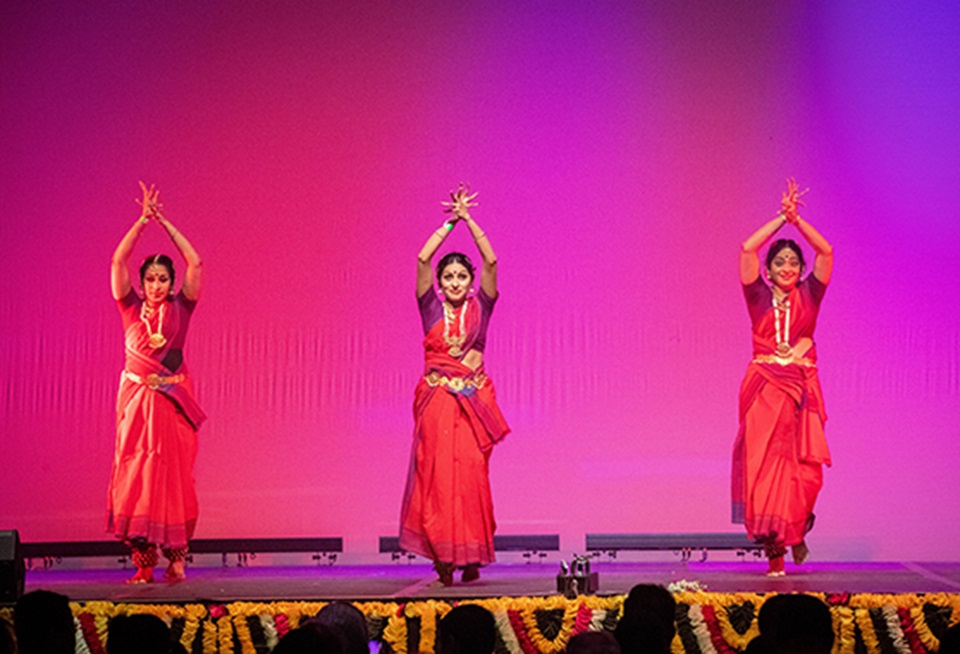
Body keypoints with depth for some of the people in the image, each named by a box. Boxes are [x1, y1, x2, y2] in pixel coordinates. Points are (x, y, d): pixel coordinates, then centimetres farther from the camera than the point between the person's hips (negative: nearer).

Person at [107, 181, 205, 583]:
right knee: (135, 473, -3)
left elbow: (195, 263, -4)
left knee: (174, 475, -4)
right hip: (138, 399, 1)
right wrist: (144, 220, -6)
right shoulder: (132, 308, 6)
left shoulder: (180, 309, 4)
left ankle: (175, 556, 0)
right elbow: (118, 261, -2)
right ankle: (143, 562, -2)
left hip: (173, 402, -1)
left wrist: (164, 221, -4)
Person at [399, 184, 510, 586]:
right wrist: (450, 222, -2)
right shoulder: (431, 308, 7)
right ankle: (443, 557, -3)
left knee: (472, 475, -3)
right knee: (436, 474, -5)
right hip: (437, 398, 0)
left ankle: (471, 557, 1)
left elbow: (491, 261, -4)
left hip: (473, 399, 0)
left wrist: (468, 220, -5)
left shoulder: (480, 307, 8)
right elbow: (422, 259, -3)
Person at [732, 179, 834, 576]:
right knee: (764, 462, -7)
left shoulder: (809, 295, 11)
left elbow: (826, 252, 2)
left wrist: (797, 220, -3)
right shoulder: (758, 296, 8)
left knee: (803, 464, -7)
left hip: (801, 386, 1)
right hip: (764, 386, -1)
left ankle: (797, 527, 19)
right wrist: (782, 217, 0)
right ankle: (774, 547, -6)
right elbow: (747, 250, -2)